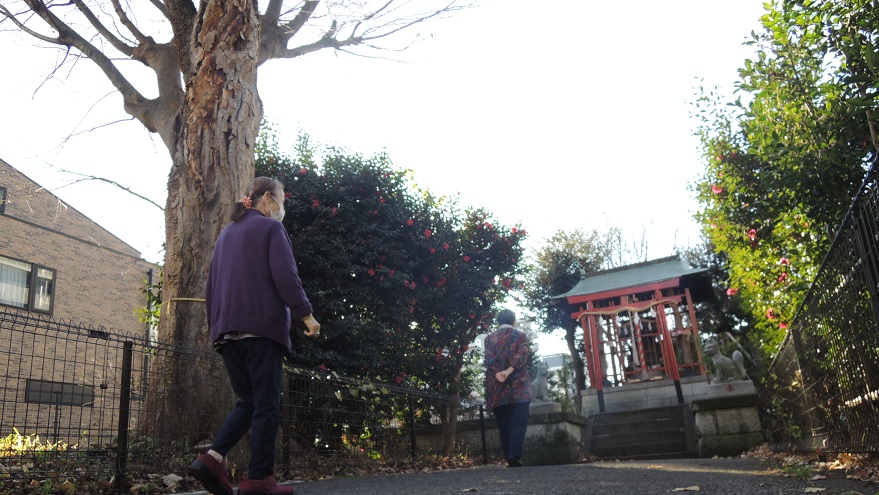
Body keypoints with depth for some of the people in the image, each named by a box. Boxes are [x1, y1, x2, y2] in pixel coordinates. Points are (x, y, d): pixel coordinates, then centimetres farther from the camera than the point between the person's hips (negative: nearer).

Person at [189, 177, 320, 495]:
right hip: (262, 326, -7)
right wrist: (306, 314, -9)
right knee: (266, 406, -2)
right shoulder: (271, 227, 0)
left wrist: (215, 325, 25)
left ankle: (212, 458, -4)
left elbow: (211, 284, 21)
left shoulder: (226, 233, 22)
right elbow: (285, 275, -12)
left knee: (247, 402, 12)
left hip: (227, 332, 7)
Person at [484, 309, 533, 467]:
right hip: (518, 386, -3)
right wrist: (509, 371, -19)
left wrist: (498, 374, -15)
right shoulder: (520, 335, 4)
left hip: (496, 387, 3)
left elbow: (489, 358, -4)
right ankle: (515, 456, -18)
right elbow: (521, 356, -11)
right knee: (518, 422, -3)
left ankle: (509, 458, 7)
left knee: (503, 425, 8)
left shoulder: (489, 338, 11)